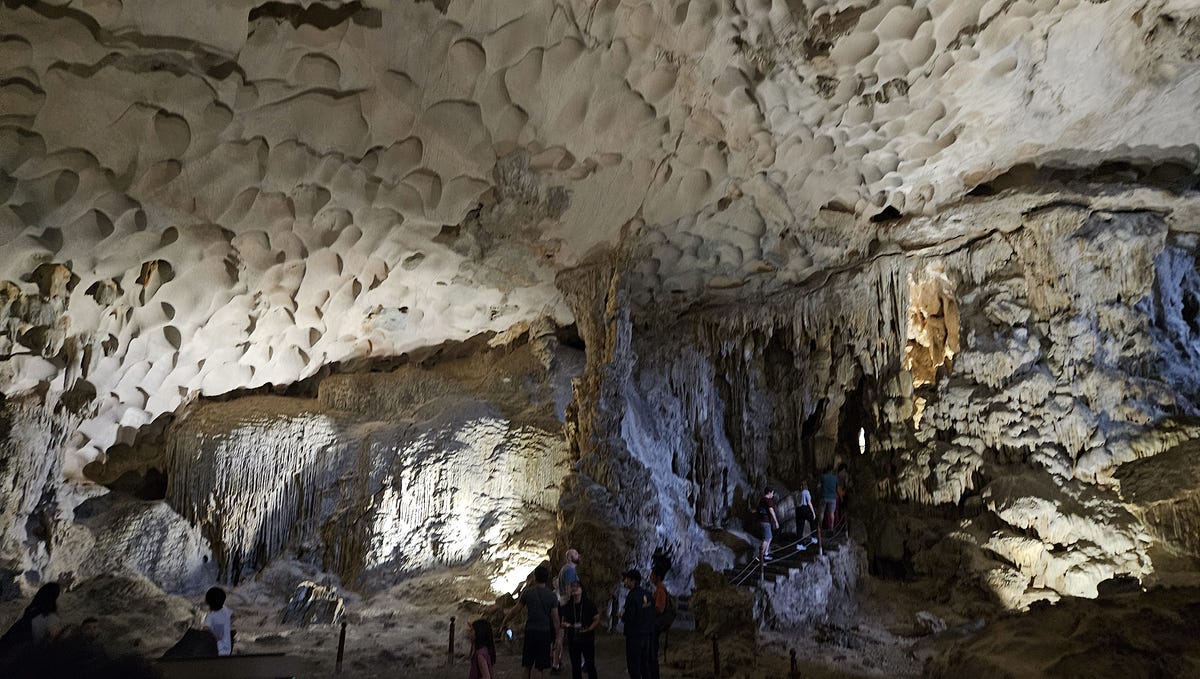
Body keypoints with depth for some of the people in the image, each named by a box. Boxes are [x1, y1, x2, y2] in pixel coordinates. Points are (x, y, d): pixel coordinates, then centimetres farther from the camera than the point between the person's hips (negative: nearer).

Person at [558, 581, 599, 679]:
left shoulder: (589, 604, -3)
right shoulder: (567, 606, 5)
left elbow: (597, 620, -2)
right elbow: (563, 622, 12)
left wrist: (588, 629, -17)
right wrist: (565, 625, -11)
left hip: (587, 639, -3)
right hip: (573, 640, 3)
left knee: (590, 665, -2)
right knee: (575, 667, 9)